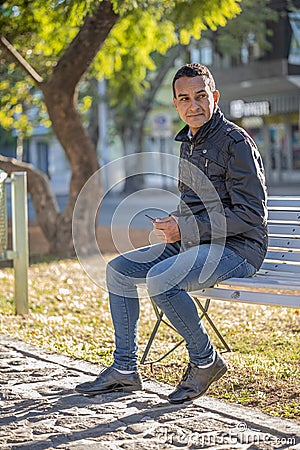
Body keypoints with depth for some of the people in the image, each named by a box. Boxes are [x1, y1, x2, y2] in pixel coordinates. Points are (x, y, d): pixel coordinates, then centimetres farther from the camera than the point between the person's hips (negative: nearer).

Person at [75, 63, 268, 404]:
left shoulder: (235, 141, -14)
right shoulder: (188, 142, 14)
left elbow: (250, 213, -19)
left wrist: (186, 228, -20)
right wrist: (172, 224, 3)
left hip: (237, 247, -9)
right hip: (194, 244, 9)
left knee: (160, 279, -31)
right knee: (118, 270, 2)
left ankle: (205, 360, -9)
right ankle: (125, 369, 8)